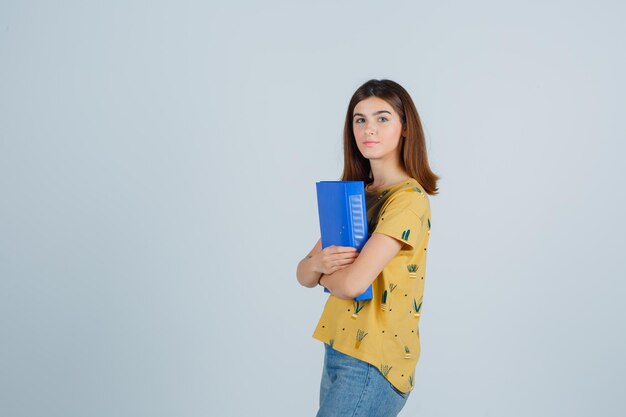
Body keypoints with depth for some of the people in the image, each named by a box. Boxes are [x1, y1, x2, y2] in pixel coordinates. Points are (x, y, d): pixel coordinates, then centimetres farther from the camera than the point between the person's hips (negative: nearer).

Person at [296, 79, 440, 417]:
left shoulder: (409, 198, -14)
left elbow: (354, 282, -23)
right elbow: (303, 274, 8)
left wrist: (324, 275, -2)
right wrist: (319, 263, -14)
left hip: (373, 363, -8)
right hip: (338, 352, 8)